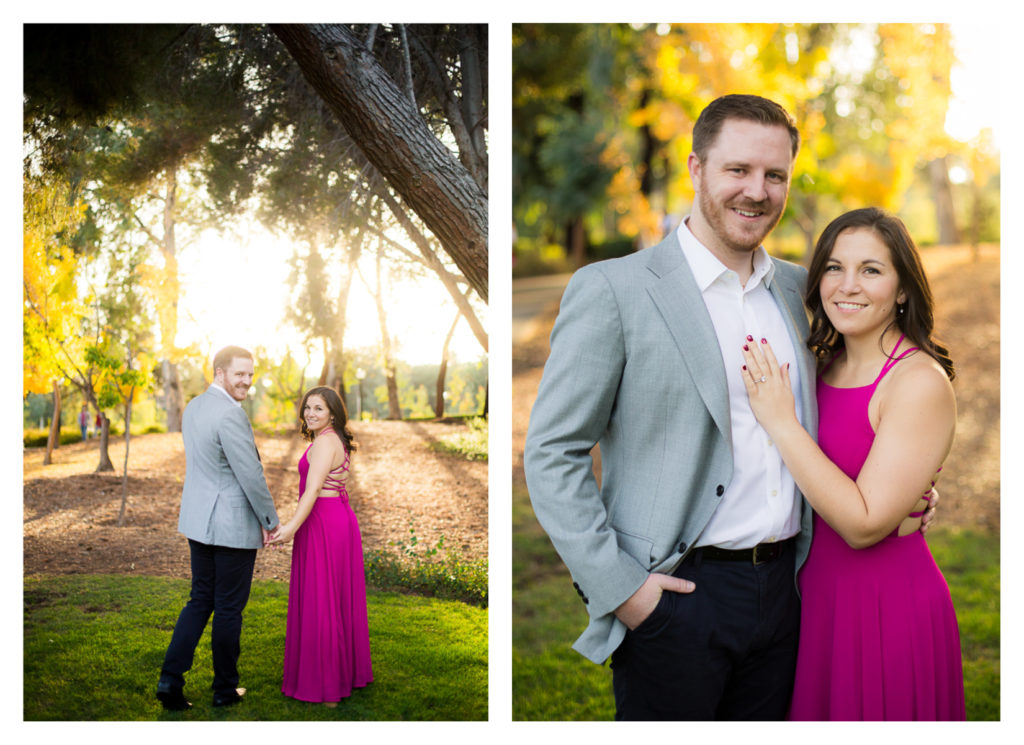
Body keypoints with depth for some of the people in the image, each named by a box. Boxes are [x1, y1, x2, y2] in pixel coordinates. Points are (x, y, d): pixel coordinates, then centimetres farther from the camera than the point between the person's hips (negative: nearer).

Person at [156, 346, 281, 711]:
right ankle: (225, 688, 19)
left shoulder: (192, 408, 8)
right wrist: (271, 520, -8)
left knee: (200, 600, 16)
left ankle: (171, 678, 7)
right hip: (234, 524, -8)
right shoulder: (230, 414, -22)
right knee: (229, 608, 6)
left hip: (199, 521, 8)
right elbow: (251, 474, -21)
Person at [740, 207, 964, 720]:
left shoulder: (921, 383, -19)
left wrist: (780, 423, -23)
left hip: (888, 606, -7)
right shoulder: (824, 367, 3)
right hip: (818, 600, 7)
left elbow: (864, 523, -25)